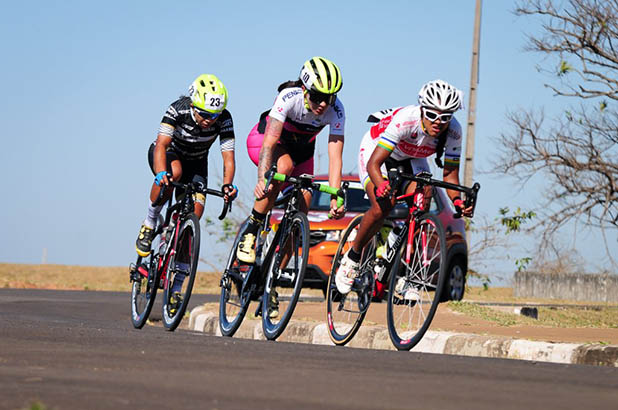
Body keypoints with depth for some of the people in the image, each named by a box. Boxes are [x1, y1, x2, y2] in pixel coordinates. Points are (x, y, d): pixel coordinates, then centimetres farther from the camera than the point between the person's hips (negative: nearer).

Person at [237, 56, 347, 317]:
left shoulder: (335, 110, -27)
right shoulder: (290, 97, -35)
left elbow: (335, 155, -31)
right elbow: (270, 143, -41)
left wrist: (335, 198, -43)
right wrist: (262, 180, -55)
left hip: (301, 148, 4)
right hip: (263, 139, -4)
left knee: (301, 208, -10)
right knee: (284, 167, -37)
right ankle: (250, 234, -24)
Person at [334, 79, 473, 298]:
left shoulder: (453, 131, -26)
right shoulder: (405, 121, -40)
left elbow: (450, 174, -17)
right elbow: (373, 163, -40)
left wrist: (457, 200, -37)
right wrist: (382, 185, -60)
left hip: (411, 158, 4)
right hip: (375, 148, -4)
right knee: (382, 205, -29)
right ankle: (352, 257, -4)